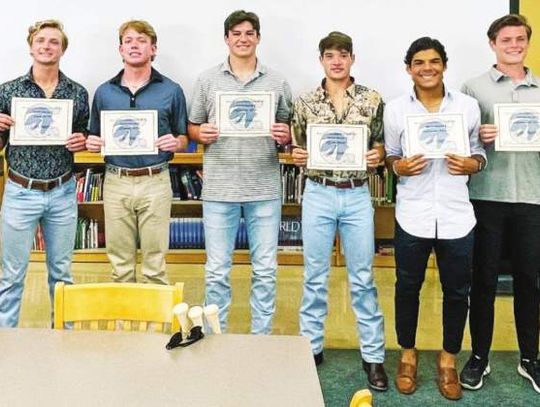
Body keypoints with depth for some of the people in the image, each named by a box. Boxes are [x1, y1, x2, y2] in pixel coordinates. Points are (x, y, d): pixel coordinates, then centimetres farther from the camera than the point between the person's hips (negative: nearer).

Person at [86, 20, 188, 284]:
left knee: (154, 266, 3)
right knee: (120, 264, 10)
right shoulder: (104, 92, 9)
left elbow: (183, 138, 9)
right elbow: (94, 139, 17)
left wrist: (175, 143, -13)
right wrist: (92, 143, -5)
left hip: (155, 182, -2)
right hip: (116, 183, 2)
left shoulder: (171, 91, 3)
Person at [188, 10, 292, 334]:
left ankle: (262, 338, 23)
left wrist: (285, 136, -12)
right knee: (217, 271, 7)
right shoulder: (207, 80, 6)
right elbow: (192, 128, 9)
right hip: (219, 189, 0)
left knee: (266, 270, 8)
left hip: (265, 189, 1)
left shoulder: (277, 82, 7)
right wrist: (203, 134, -12)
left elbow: (289, 131, 10)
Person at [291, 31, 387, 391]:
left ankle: (373, 355, 17)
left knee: (363, 278, 6)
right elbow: (298, 149, 9)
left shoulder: (372, 100, 1)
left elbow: (381, 144, 7)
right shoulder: (305, 102, 3)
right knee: (315, 277, 9)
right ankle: (311, 347, 23)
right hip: (318, 194, 1)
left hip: (357, 196, 0)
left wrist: (378, 155, -14)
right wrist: (297, 156, -12)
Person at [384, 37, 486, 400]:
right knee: (408, 287, 11)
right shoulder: (395, 110, 0)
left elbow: (480, 151, 10)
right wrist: (399, 167, -13)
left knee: (457, 291, 10)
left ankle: (448, 359, 30)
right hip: (412, 215, 0)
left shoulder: (468, 106, 1)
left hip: (456, 215, 1)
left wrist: (473, 164, -12)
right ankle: (408, 354, 32)